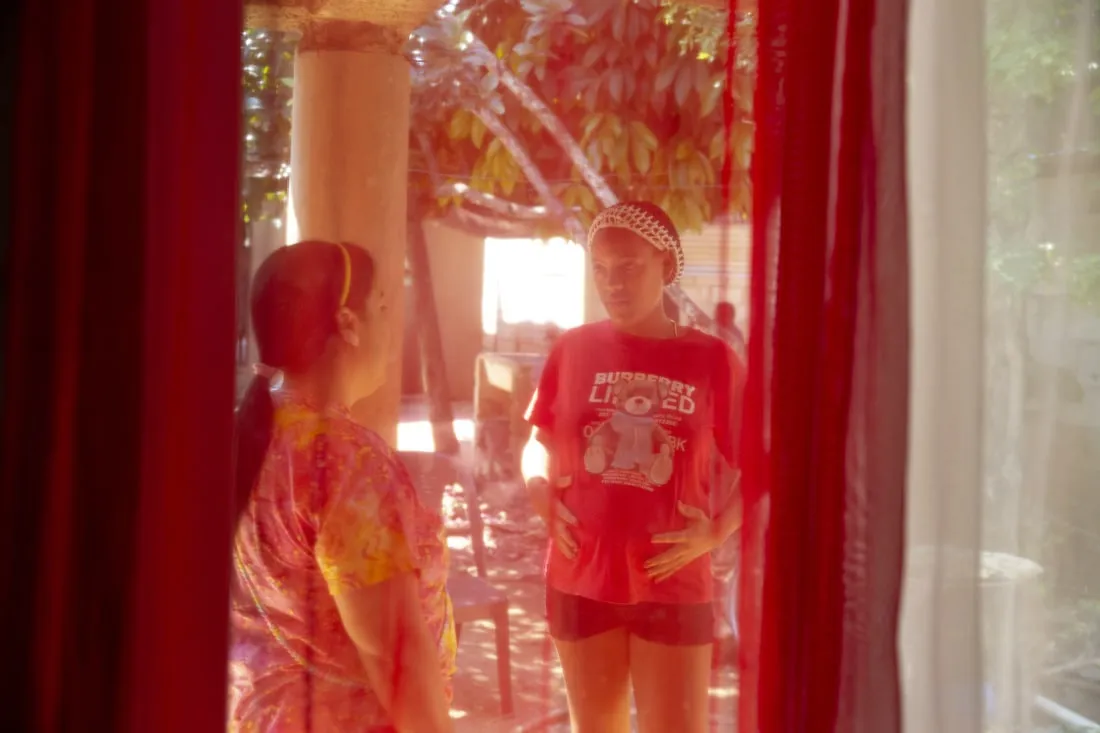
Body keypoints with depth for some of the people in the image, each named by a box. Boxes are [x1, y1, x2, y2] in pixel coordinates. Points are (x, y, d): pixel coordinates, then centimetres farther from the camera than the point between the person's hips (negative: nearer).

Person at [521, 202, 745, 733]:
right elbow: (539, 444, 11)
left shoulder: (712, 359, -5)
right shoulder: (574, 349, 0)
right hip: (581, 580, 2)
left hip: (673, 585, -2)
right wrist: (541, 495, -8)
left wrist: (717, 531, -16)